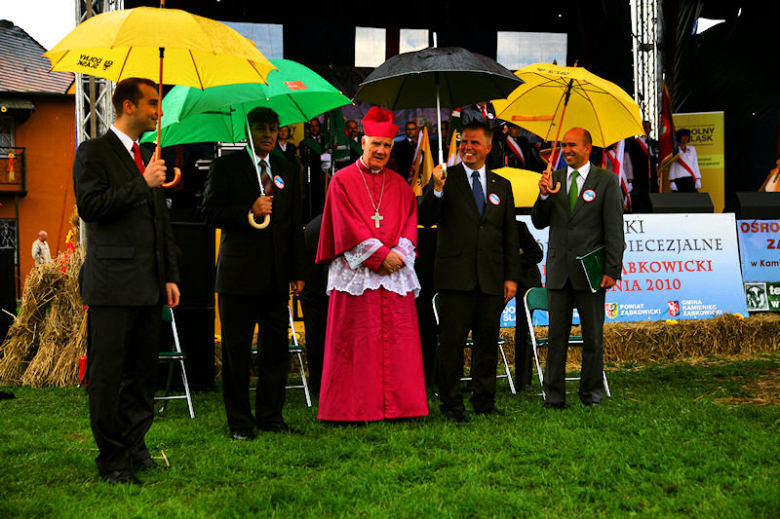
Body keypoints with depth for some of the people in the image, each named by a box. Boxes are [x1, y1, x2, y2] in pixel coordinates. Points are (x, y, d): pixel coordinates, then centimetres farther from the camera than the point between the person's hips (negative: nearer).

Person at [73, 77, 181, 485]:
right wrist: (141, 184, -15)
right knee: (107, 374, -2)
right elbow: (90, 207, -15)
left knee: (143, 373, 9)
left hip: (148, 285, 7)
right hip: (112, 283, -7)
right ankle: (112, 457, 5)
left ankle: (135, 447, 19)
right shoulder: (94, 152, -2)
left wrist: (170, 276, 16)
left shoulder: (148, 158, 19)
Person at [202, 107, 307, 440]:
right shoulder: (226, 167, 3)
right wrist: (250, 211, -17)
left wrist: (298, 272, 10)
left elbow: (295, 225, 15)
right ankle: (239, 421, 10)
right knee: (236, 350, 1)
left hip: (277, 275, 4)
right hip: (239, 272, -4)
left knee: (276, 349, 4)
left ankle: (270, 416, 16)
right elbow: (211, 213, -4)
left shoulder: (288, 172, 15)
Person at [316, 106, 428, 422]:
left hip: (395, 270, 4)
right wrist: (380, 255, -13)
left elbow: (409, 222, 10)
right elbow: (349, 227, -6)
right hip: (356, 272, -4)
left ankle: (398, 405, 7)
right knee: (358, 342, -4)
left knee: (397, 341, 2)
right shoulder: (343, 181, 3)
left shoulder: (398, 185, 16)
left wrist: (398, 254, -8)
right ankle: (354, 410, 2)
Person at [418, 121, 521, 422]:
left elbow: (510, 235, 14)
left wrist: (511, 276, 8)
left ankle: (484, 401, 17)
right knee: (452, 341, -2)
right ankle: (451, 404, 6)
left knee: (487, 340, 7)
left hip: (491, 278, 3)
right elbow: (425, 219, -6)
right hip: (456, 275, -3)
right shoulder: (446, 178, 3)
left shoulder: (502, 186, 14)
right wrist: (437, 189, -23)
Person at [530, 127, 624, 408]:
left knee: (593, 337, 6)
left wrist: (612, 269, -9)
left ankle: (591, 394, 17)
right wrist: (544, 195, -10)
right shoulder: (554, 178, 9)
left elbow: (614, 229, -3)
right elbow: (539, 223, 8)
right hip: (558, 269, 3)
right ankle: (554, 396, 10)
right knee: (556, 335, 4)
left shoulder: (606, 180, 0)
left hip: (590, 270, -3)